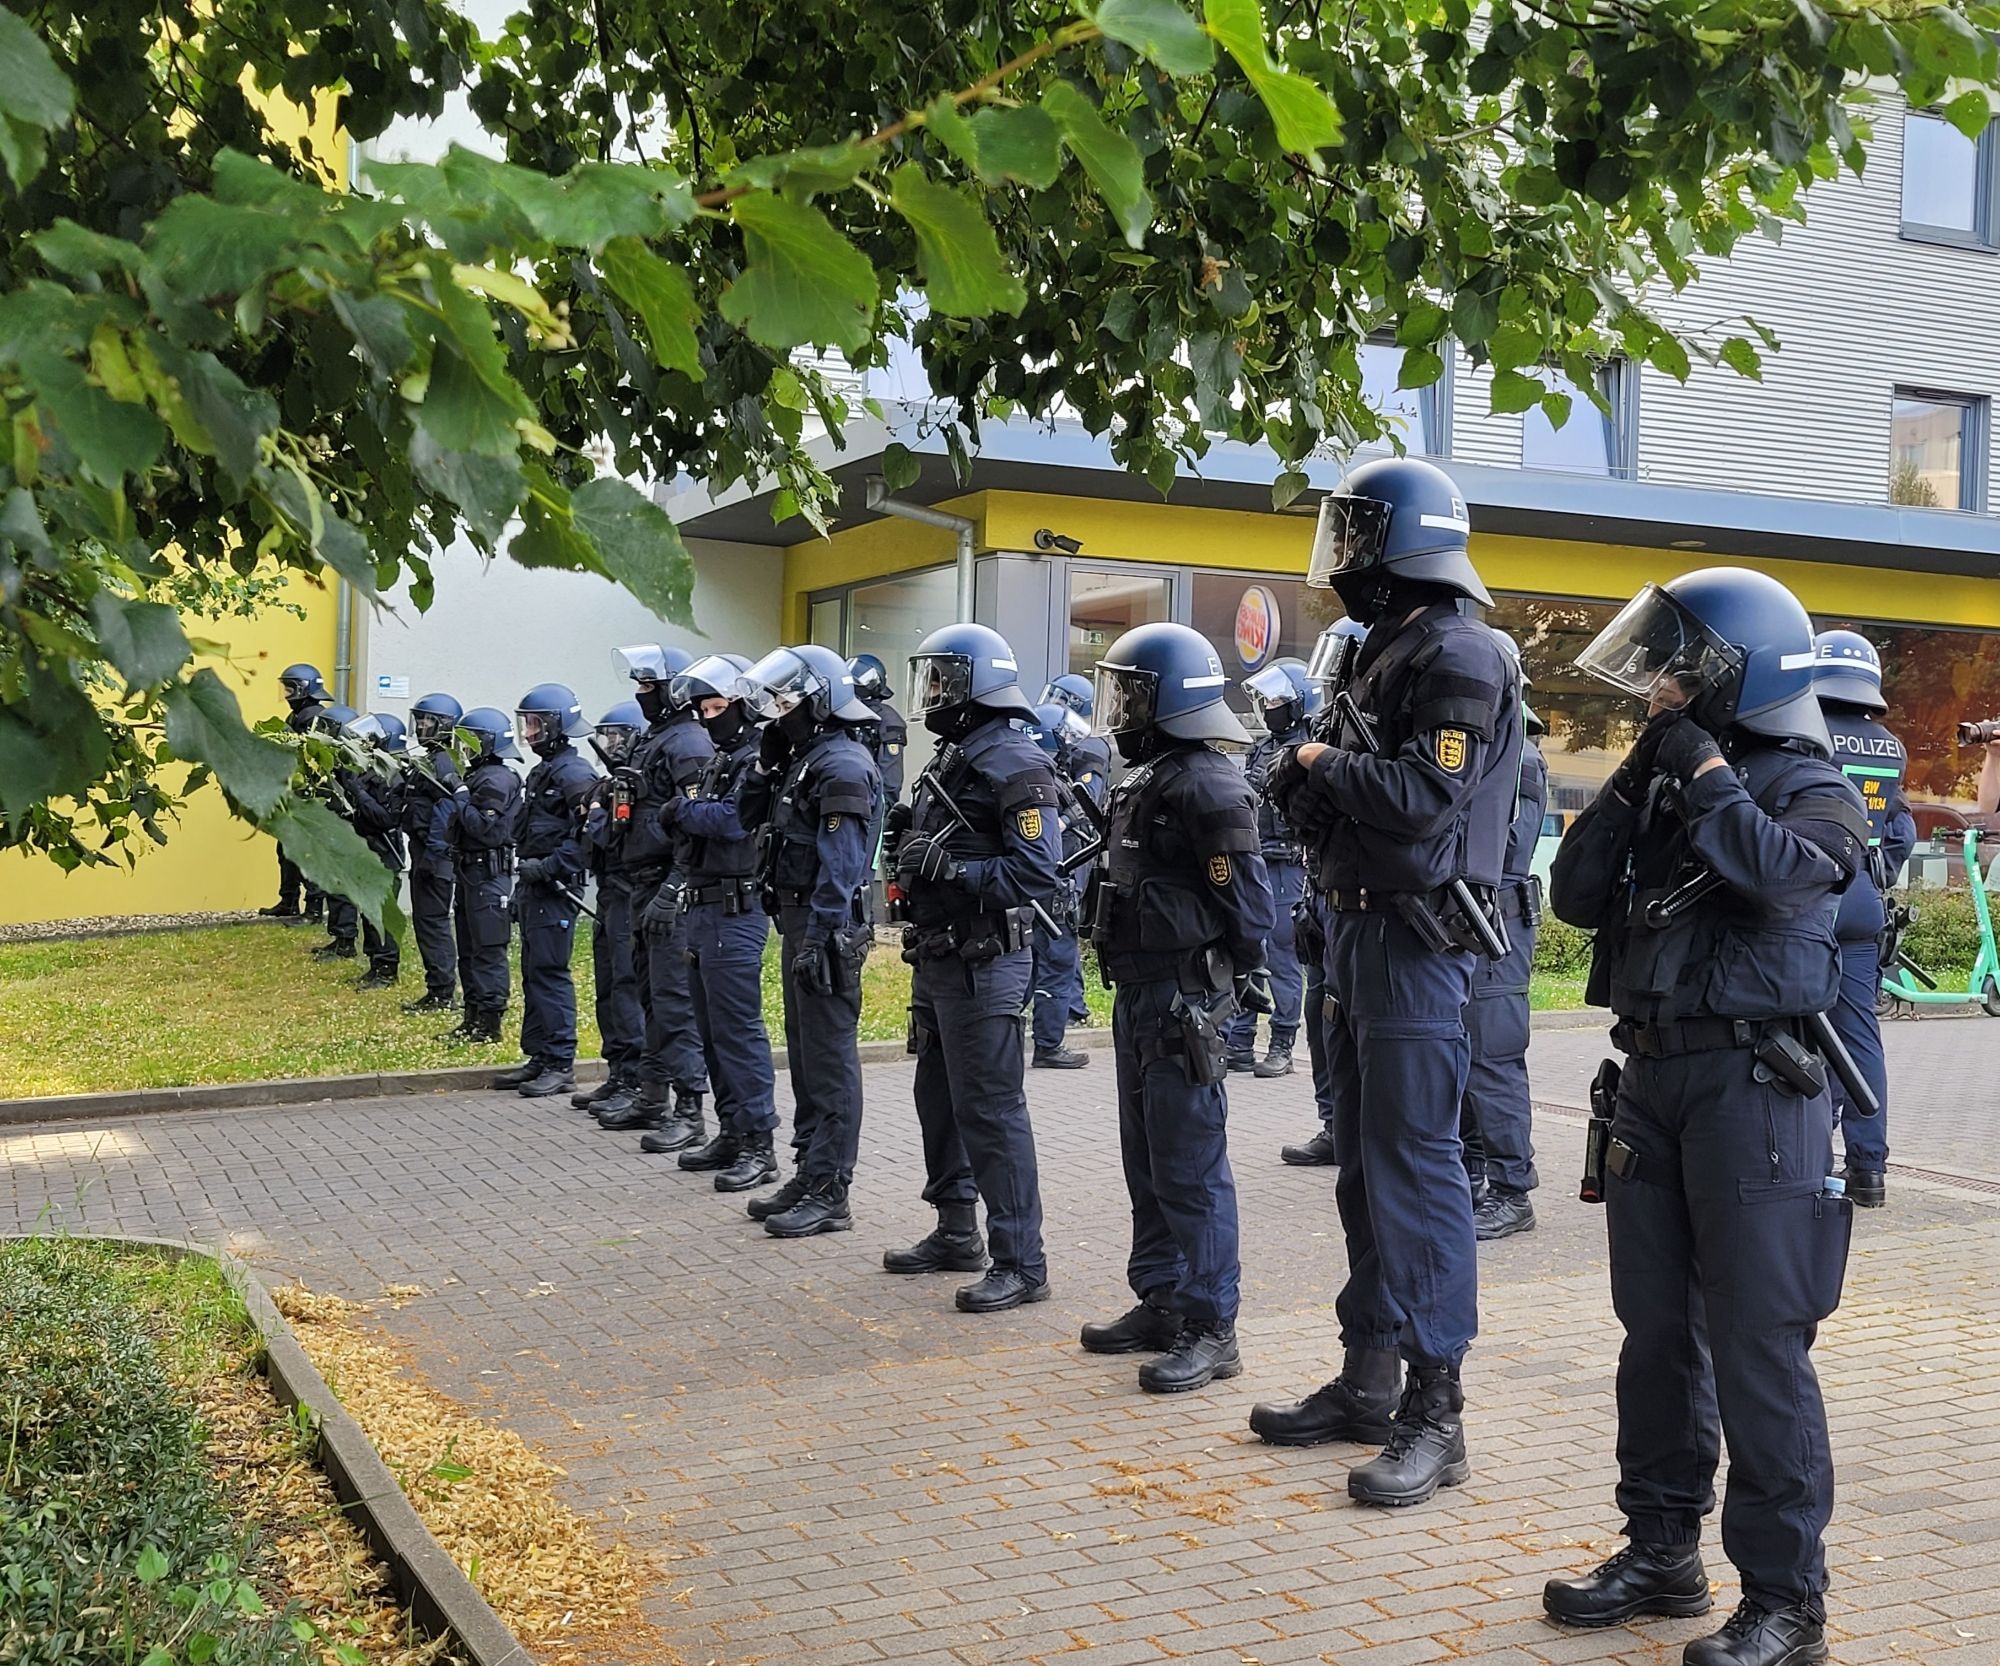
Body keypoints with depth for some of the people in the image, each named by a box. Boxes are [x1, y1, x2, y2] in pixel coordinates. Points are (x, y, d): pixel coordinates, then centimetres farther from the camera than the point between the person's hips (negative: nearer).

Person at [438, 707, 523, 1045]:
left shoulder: (497, 780, -15)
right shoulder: (477, 775, 14)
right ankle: (473, 1019, 22)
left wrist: (460, 792, -18)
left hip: (488, 875, -10)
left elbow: (483, 827, -23)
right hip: (469, 872, 10)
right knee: (468, 950, 14)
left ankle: (489, 1025, -2)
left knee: (488, 952, -5)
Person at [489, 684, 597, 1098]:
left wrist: (550, 866, -22)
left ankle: (560, 1064, -4)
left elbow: (588, 836, -21)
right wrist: (522, 885, 21)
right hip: (533, 888, 10)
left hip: (556, 890, -10)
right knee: (533, 972, 13)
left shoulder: (574, 773, -13)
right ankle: (539, 1057, 19)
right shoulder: (542, 772, 18)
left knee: (550, 972, -8)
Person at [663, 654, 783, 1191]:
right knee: (713, 1029, 13)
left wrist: (683, 809, -11)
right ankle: (731, 1133, 22)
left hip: (736, 912, -10)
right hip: (704, 909, 10)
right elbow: (701, 830, 15)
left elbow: (732, 820, -24)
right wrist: (687, 814, -5)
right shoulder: (721, 760, 19)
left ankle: (759, 1145, -5)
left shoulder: (759, 762, -11)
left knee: (737, 1029, -9)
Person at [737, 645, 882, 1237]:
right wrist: (767, 762, 8)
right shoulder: (804, 757, 15)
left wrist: (819, 941, -25)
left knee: (829, 1057, -6)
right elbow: (747, 816, 20)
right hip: (798, 921, 10)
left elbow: (839, 867, -22)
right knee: (805, 1053, 15)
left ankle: (829, 1193, -2)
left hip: (826, 928, -10)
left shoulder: (843, 765, -16)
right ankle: (809, 1174, 25)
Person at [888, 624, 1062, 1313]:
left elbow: (1037, 870, -23)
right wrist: (912, 857, 4)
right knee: (940, 1097, 18)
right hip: (937, 959, 10)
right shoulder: (950, 757, 15)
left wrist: (951, 869, -26)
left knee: (990, 1108, -7)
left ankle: (1021, 1263, 0)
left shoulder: (1013, 763, -15)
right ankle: (956, 1230, 32)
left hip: (984, 962, -10)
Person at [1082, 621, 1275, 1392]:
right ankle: (1160, 1303, 27)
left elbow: (1248, 904, -17)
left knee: (1190, 1167, -5)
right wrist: (1130, 982, 17)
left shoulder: (1207, 785, -16)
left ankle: (1211, 1329, 3)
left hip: (1184, 1000, -10)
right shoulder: (1145, 779, 15)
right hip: (1138, 994, 10)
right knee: (1146, 1160, 16)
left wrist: (1234, 980, -10)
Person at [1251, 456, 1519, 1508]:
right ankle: (1367, 1380, 25)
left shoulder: (1459, 654, -13)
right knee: (1364, 1164, 14)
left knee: (1414, 1165, -8)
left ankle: (1433, 1414, -2)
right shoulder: (1386, 648, 17)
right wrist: (1309, 784, 0)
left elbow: (1424, 793, -24)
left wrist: (1324, 767, -10)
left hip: (1418, 938, -10)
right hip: (1361, 927, 10)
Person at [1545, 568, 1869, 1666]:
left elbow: (1780, 873, -25)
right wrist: (1636, 782, -1)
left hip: (1753, 1084, -7)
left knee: (1756, 1346, -6)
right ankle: (1662, 1549, 26)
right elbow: (1576, 896, 5)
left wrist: (1700, 770, -13)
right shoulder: (1665, 781, 14)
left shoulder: (1813, 792, -3)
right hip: (1652, 1074, 7)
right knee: (1658, 1328, 13)